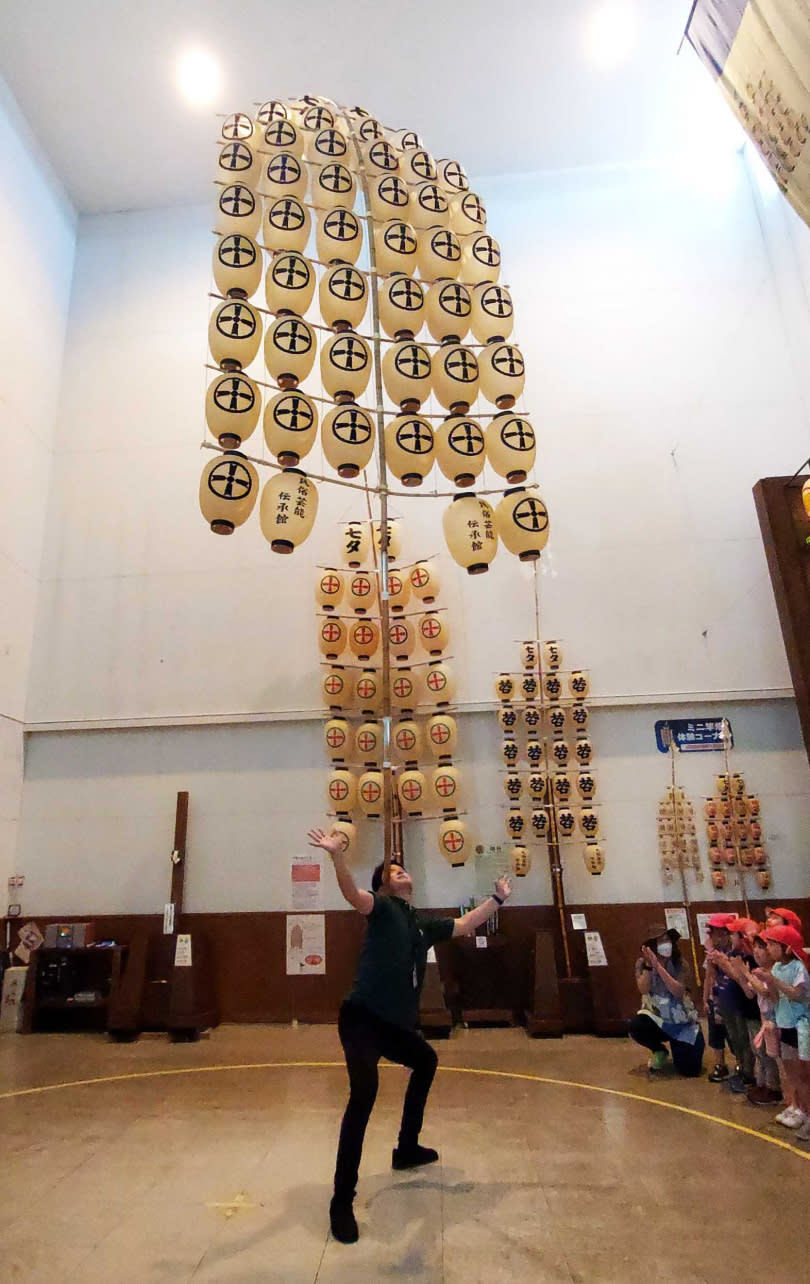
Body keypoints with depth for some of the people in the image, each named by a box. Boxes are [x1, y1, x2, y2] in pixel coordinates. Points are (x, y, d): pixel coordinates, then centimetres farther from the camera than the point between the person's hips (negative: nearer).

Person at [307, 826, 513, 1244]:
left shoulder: (423, 924, 15)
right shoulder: (381, 907, -5)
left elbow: (466, 925, 24)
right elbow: (352, 894, -26)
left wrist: (498, 899, 20)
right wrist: (336, 855, -45)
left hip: (397, 1024, 9)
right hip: (362, 1017, -9)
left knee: (426, 1062, 27)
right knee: (364, 1094, -21)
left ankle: (406, 1149, 44)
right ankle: (342, 1200, -8)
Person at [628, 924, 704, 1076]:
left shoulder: (680, 963, -13)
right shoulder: (642, 962, -8)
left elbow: (678, 992, -26)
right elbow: (643, 990, -21)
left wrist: (658, 966, -35)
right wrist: (648, 965, -32)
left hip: (682, 1021, -1)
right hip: (655, 1016, 1)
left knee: (689, 1070, -6)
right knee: (635, 1027, -30)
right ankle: (660, 1051, 5)